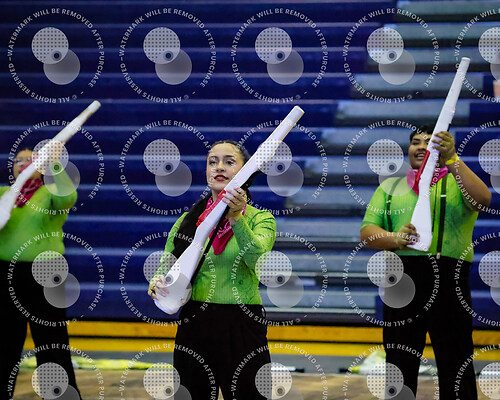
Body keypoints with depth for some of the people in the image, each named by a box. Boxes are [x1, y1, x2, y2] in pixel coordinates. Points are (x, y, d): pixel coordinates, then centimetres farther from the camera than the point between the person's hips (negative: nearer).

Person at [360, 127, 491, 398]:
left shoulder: (457, 182, 9)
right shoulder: (390, 187, 18)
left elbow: (482, 199, -14)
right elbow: (367, 231, 8)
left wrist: (451, 160, -23)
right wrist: (395, 239, -13)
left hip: (446, 278, -3)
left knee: (455, 366, -2)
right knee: (399, 366, 7)